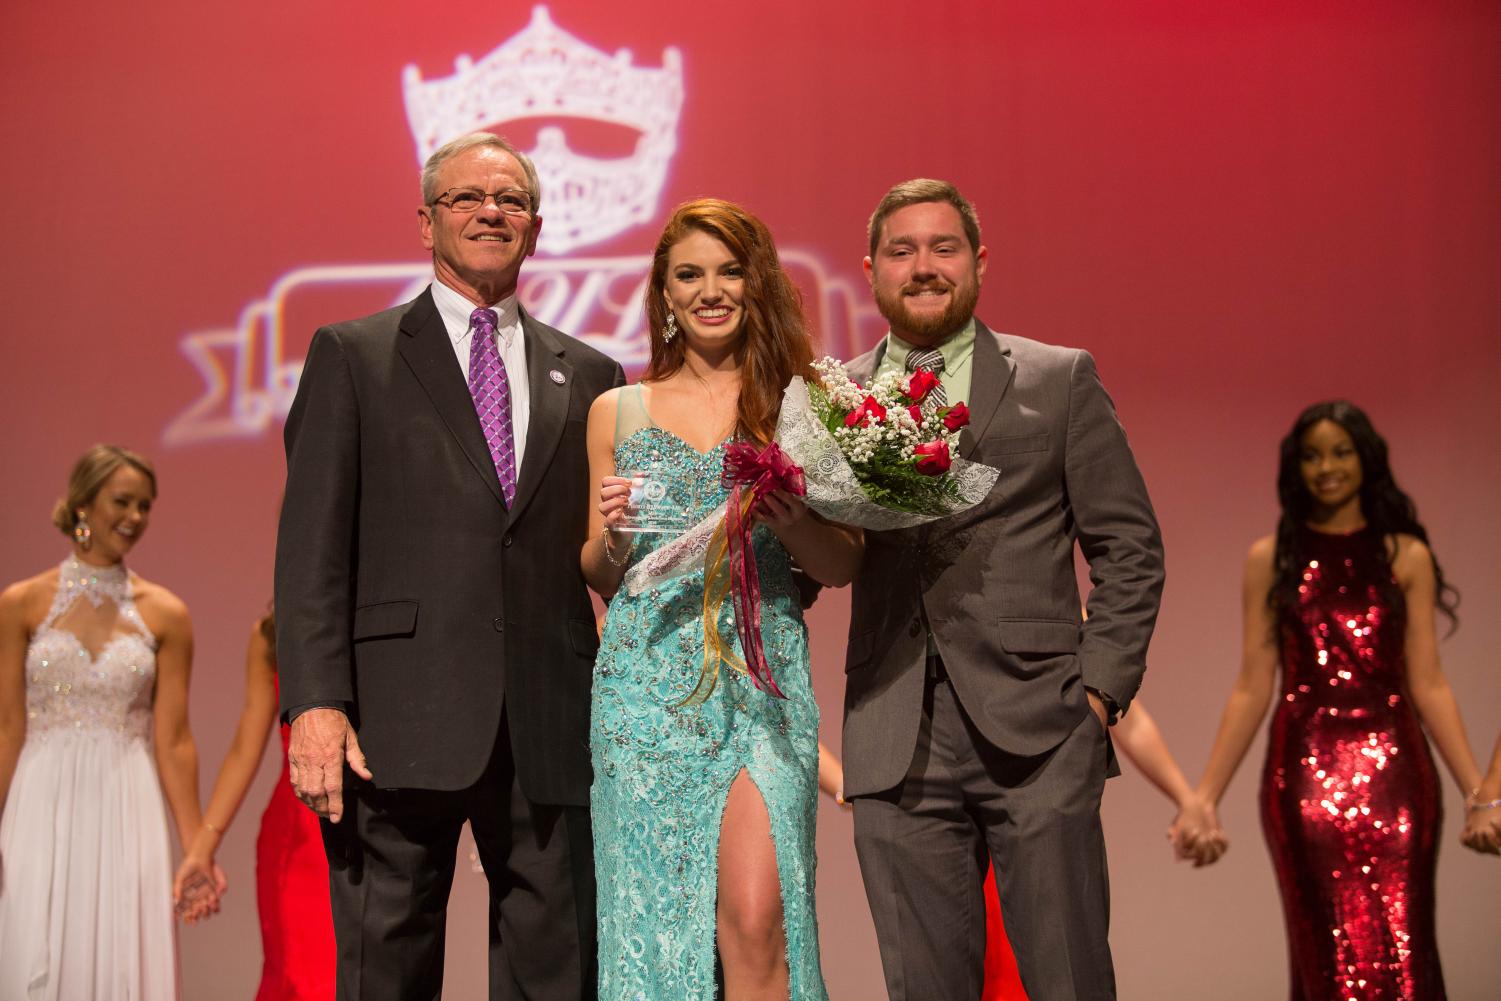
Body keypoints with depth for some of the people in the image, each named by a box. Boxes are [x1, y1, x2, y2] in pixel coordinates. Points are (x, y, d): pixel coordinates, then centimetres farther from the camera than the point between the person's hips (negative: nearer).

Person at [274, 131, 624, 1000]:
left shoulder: (588, 376, 16)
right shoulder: (352, 356, 8)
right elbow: (313, 544, -1)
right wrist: (315, 702, -11)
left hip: (551, 727, 3)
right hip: (401, 722, -2)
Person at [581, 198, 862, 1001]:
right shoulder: (617, 412, 11)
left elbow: (843, 566, 7)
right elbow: (599, 576, 16)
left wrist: (792, 522, -12)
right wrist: (614, 535, -6)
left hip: (762, 680, -1)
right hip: (648, 680, 2)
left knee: (755, 915, -14)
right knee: (654, 905, 2)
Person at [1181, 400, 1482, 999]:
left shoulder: (1407, 557, 5)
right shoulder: (1270, 559, 5)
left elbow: (1428, 684, 3)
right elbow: (1252, 688, 4)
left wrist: (1477, 789, -4)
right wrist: (1204, 797, 0)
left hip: (1393, 769, 0)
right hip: (1305, 771, 0)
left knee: (1400, 948, -2)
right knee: (1327, 953, 4)